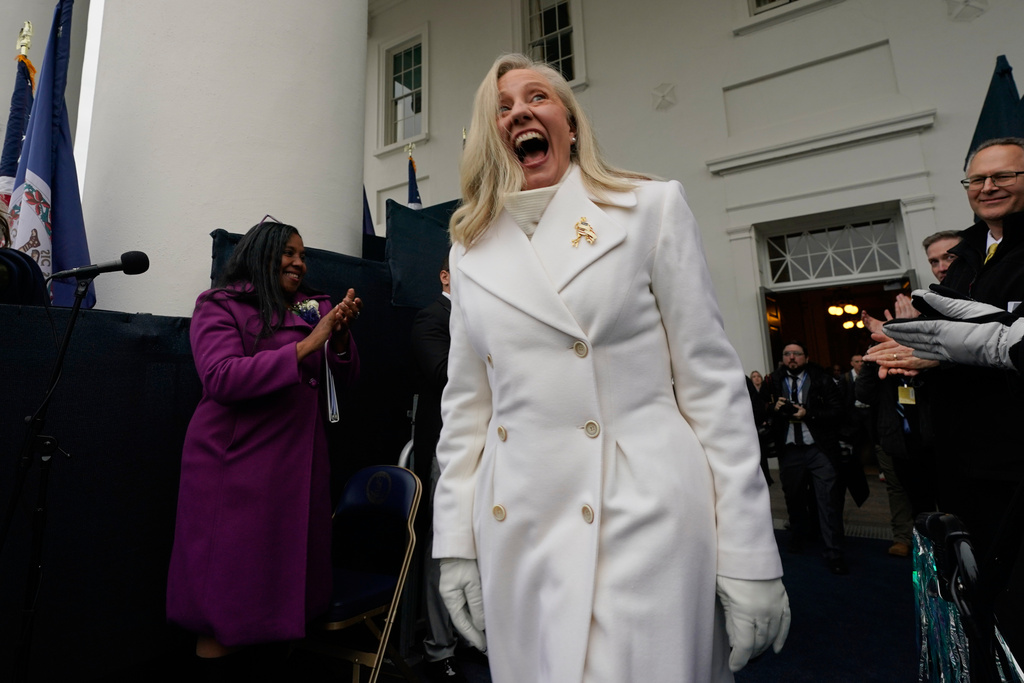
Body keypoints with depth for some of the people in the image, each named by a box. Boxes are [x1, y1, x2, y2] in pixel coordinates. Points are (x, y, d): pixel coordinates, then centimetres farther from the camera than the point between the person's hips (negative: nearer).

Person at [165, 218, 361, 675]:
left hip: (301, 460, 5)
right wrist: (306, 345, -21)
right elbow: (221, 378, -17)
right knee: (228, 580, 4)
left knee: (291, 569, 12)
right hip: (236, 462, -5)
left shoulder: (314, 308, 12)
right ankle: (215, 664, 24)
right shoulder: (219, 306, -1)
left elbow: (344, 379, 9)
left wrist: (341, 336, -11)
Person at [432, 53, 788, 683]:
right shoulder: (473, 251, 8)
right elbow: (466, 406, 9)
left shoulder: (652, 208, -1)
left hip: (644, 523, -3)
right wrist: (456, 543, 8)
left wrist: (749, 555, -5)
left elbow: (712, 380, -3)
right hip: (516, 533, 4)